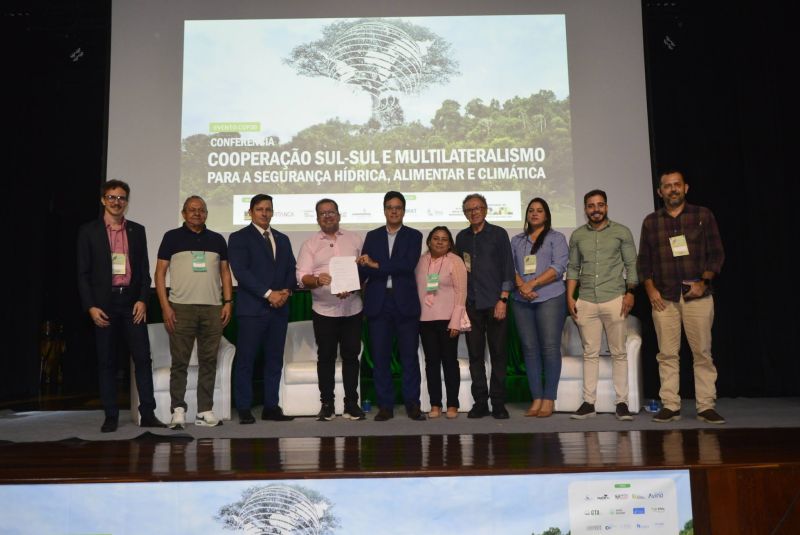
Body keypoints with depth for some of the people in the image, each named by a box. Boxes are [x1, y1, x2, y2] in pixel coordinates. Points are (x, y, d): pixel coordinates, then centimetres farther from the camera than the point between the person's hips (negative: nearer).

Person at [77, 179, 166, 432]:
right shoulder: (89, 231, 5)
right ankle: (111, 416, 12)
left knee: (143, 357, -2)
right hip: (103, 304, -1)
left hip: (132, 302, 2)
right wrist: (90, 306, -7)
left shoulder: (137, 230, 11)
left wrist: (142, 300, -3)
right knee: (106, 361, 4)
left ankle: (148, 414, 3)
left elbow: (144, 269, 9)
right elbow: (83, 273, 2)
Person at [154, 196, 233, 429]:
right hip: (181, 307, -2)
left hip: (213, 308, 3)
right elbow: (160, 273, 3)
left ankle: (205, 411, 11)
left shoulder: (217, 240, 14)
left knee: (208, 361, 4)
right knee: (180, 362, -1)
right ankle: (178, 410, 7)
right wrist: (165, 306, -6)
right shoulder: (172, 237, 6)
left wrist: (228, 302, 3)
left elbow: (225, 272, 15)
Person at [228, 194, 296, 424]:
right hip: (252, 308, -5)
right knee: (246, 360, -2)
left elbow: (291, 270, 15)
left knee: (275, 360, 7)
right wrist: (268, 293, -15)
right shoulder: (239, 238, 1)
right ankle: (244, 409, 6)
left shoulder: (282, 239, 18)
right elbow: (241, 271, -10)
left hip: (279, 308, 5)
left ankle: (271, 406, 15)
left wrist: (286, 291, -6)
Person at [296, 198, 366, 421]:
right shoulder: (310, 244, 4)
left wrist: (352, 288, -12)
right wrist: (317, 280, -24)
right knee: (326, 357, 6)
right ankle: (326, 404, 16)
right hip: (324, 309, -1)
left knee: (351, 355, 6)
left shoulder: (354, 239, 7)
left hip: (352, 308, 1)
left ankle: (351, 403, 16)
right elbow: (302, 277, -4)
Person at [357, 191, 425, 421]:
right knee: (380, 357, 4)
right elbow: (363, 268, 3)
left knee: (409, 356, 3)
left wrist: (377, 266, -13)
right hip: (378, 303, 2)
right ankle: (385, 406, 13)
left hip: (405, 303, -2)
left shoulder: (414, 236, 6)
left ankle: (412, 404, 13)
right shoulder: (372, 236, 13)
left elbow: (409, 264, -11)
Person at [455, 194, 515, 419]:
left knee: (498, 354, 0)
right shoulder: (462, 237, 13)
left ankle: (498, 402, 8)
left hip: (494, 303, -3)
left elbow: (508, 268, -1)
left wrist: (503, 299, -9)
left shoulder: (498, 234, 3)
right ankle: (480, 402, 12)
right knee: (475, 354, 4)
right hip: (471, 305, 3)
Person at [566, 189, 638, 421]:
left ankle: (621, 402, 9)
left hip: (614, 300, -2)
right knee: (590, 353, 5)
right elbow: (573, 268, 11)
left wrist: (630, 292, -6)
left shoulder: (621, 232, 5)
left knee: (618, 353, 2)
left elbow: (631, 265, 4)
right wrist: (570, 298, 4)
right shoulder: (577, 235, 10)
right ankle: (588, 402, 9)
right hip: (586, 302, 2)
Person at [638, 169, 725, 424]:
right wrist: (650, 289, -1)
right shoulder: (651, 221, 11)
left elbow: (716, 254, 5)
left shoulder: (703, 216, 7)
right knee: (667, 354, 1)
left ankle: (706, 406, 6)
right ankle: (670, 406, 7)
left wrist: (703, 281, -7)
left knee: (703, 352, -1)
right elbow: (644, 260, 11)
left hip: (697, 296, -1)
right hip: (664, 298, 1)